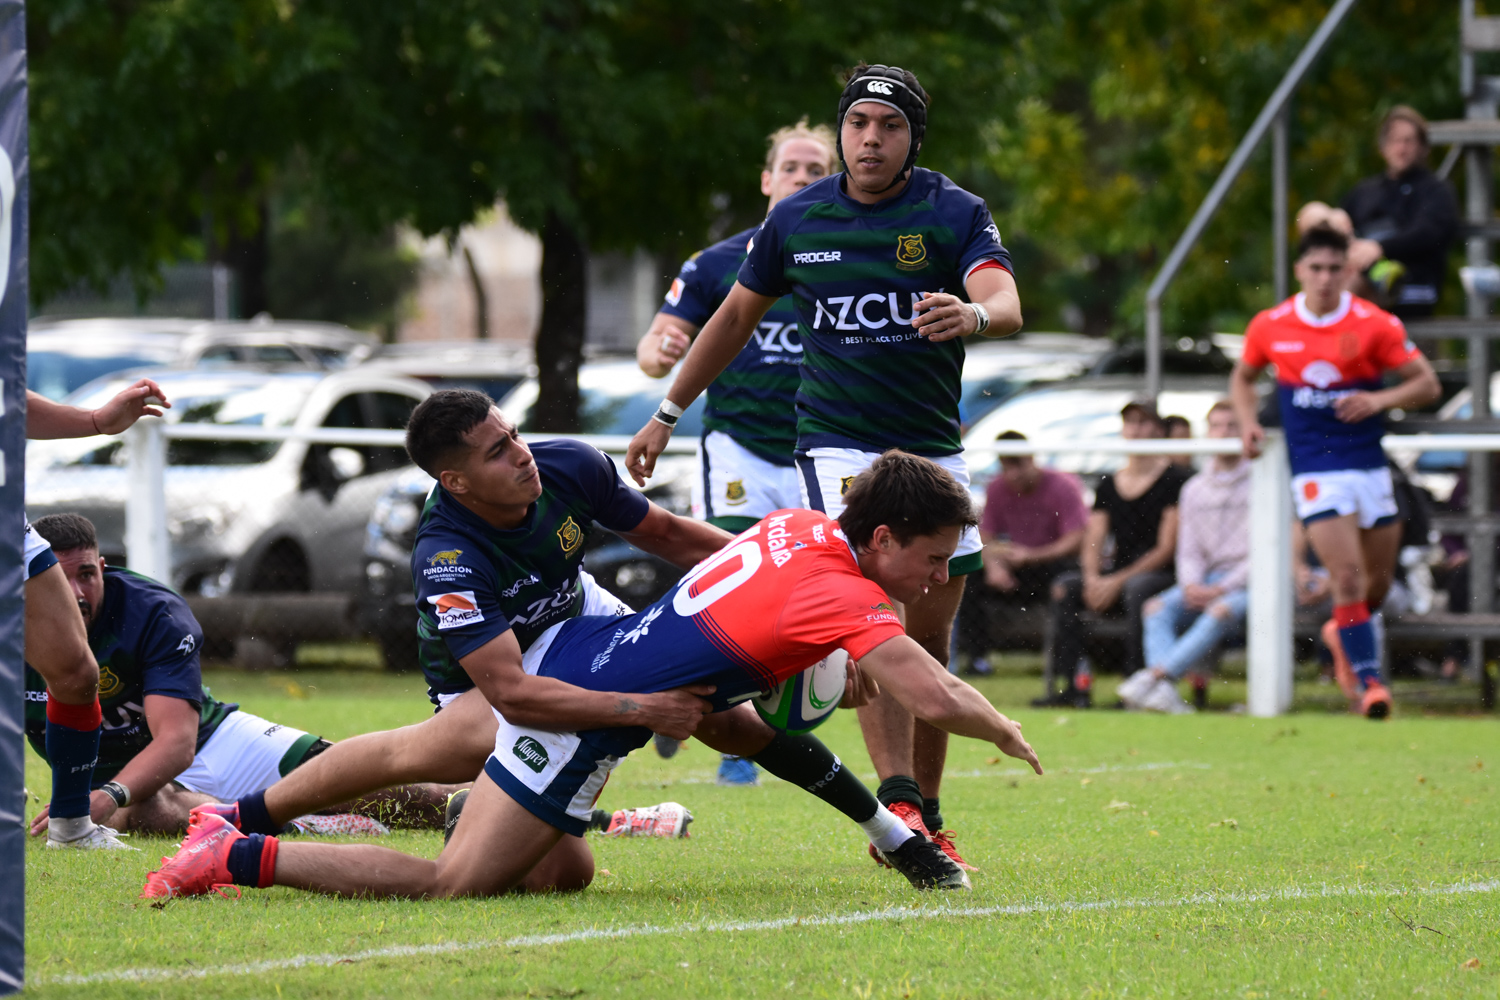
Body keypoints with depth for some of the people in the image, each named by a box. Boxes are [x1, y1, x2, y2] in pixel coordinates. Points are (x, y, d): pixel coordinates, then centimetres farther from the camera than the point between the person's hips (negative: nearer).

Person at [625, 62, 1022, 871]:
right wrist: (668, 412, 19)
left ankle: (924, 819, 14)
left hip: (933, 450, 1)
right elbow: (738, 314, 16)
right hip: (836, 444, -1)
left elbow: (1007, 304, -21)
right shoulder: (796, 220, 2)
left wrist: (974, 314, -46)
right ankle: (897, 801, -28)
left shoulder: (955, 214, -4)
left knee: (929, 635, 5)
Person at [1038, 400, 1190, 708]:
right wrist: (1093, 579, -13)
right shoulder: (1108, 486, 15)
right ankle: (1072, 685, -22)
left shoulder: (1173, 480, -6)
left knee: (1136, 588, -37)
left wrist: (1117, 581, -16)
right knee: (1064, 587, -16)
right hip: (1117, 575, 6)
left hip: (1161, 576, -6)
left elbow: (1167, 548, -11)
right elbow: (1093, 543, 10)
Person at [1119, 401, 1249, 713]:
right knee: (1156, 608, -23)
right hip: (1206, 581, 5)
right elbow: (1189, 550, 15)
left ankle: (1154, 675, -48)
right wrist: (1191, 585, -8)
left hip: (1248, 582, -5)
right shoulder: (1194, 489, 18)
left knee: (1221, 611, -37)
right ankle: (1166, 692, -44)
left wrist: (1220, 589, -15)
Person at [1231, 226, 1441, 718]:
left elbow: (1427, 384, -2)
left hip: (1370, 466, 2)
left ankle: (1343, 633, 42)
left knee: (1379, 580, 10)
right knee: (1348, 576, -16)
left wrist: (1379, 400, -19)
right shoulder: (1270, 327, -1)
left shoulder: (1375, 325, -6)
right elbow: (1243, 376, 18)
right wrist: (1248, 422, 0)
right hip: (1314, 470, -2)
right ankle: (1369, 680, -11)